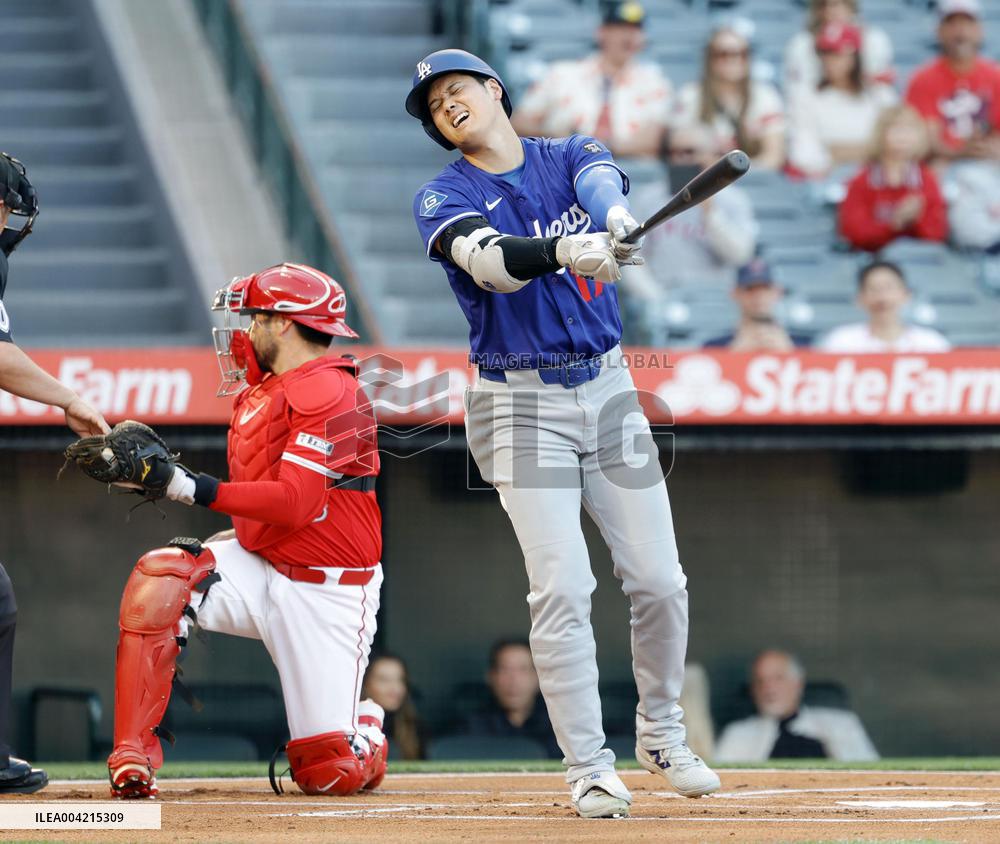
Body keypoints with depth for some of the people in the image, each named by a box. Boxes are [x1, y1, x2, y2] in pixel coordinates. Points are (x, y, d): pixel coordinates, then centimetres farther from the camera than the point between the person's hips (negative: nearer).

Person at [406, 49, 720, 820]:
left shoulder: (572, 157, 5)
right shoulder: (445, 198, -4)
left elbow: (601, 180, -20)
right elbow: (487, 258, -26)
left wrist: (614, 216, -45)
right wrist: (564, 251, -46)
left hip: (606, 388, 3)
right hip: (521, 403, -3)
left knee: (660, 582, 2)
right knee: (562, 590, -12)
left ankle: (660, 733, 25)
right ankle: (589, 769, -2)